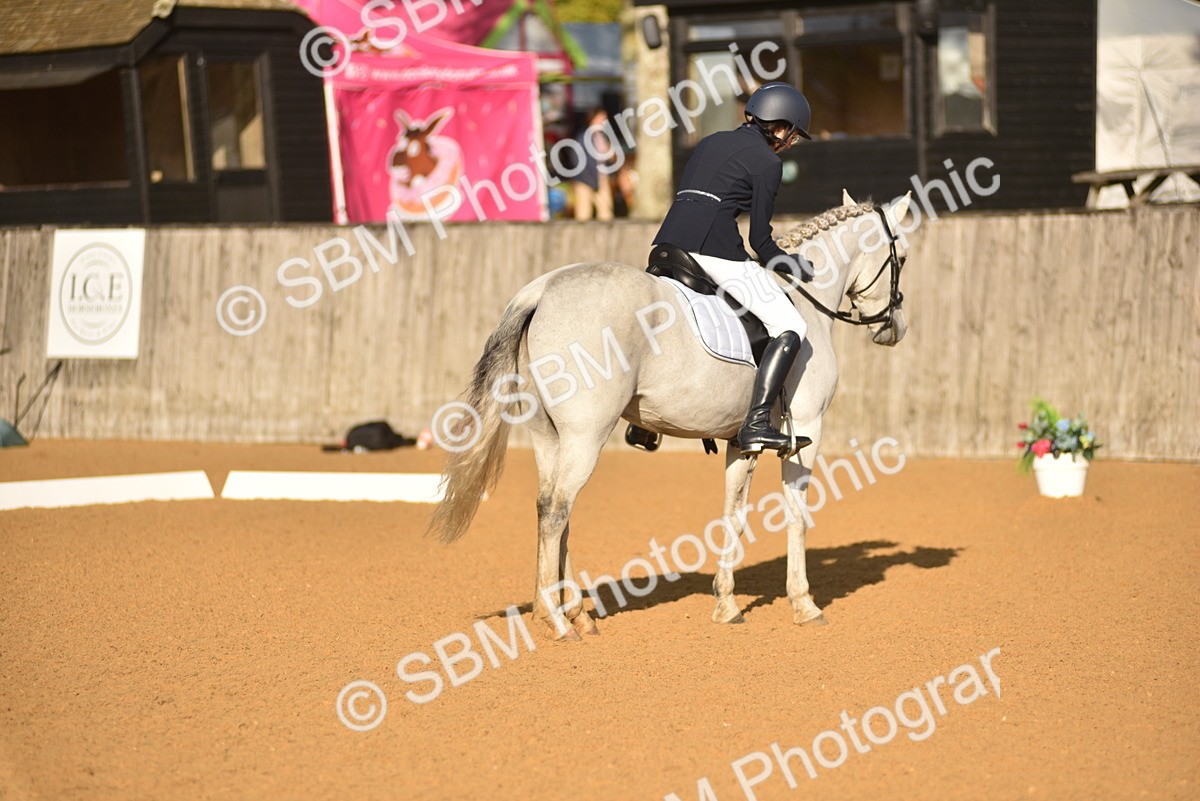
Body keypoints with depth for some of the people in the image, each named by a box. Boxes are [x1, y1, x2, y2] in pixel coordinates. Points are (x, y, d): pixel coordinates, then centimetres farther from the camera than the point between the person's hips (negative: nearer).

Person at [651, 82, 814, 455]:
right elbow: (760, 240, 0)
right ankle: (756, 424, -16)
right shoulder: (768, 162, 3)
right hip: (714, 244, -7)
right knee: (790, 328, -1)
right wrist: (797, 268, 18)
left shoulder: (710, 142, 24)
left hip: (669, 237, 7)